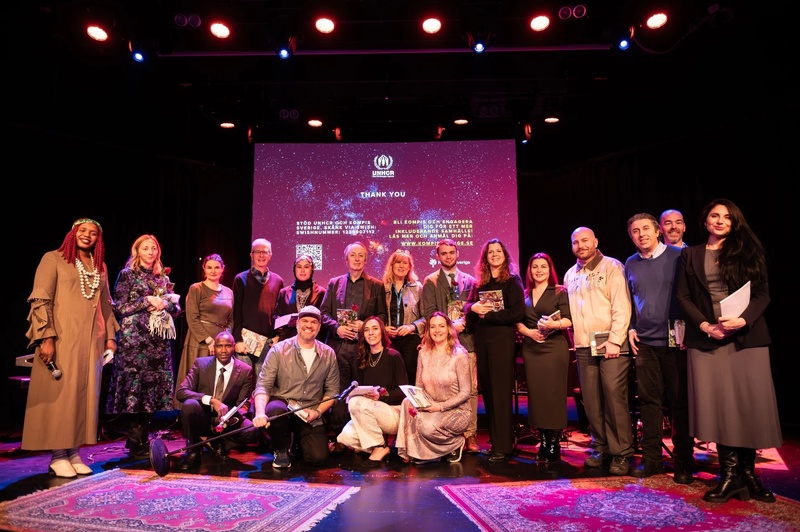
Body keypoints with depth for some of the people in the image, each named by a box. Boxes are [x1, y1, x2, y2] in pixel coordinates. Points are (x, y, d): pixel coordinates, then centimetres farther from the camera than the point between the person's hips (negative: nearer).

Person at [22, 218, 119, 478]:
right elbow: (40, 300, -6)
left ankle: (74, 452, 12)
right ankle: (58, 455, 7)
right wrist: (46, 337, -15)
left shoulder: (100, 267, 15)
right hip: (61, 339, -5)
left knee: (85, 395, 5)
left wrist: (110, 336, 10)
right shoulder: (54, 259, 1)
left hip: (91, 342, 5)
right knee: (60, 394, -2)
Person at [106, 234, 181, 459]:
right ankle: (136, 443, 3)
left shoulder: (163, 278, 15)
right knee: (135, 387, -5)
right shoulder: (127, 275, 2)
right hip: (134, 339, -4)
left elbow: (177, 309, 14)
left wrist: (165, 304, -6)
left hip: (159, 341, 5)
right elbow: (120, 308, -5)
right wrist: (147, 301, -10)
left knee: (153, 387, 3)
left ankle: (143, 439, 13)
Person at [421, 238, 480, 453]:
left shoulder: (469, 280, 16)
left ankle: (470, 435, 5)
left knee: (471, 389, -1)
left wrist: (464, 322, -5)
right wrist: (451, 326, -11)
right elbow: (429, 312, 0)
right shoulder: (431, 281, 9)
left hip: (466, 339, 2)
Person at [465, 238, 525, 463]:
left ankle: (503, 447, 3)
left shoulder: (512, 281, -2)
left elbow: (518, 313, -11)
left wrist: (488, 314, -12)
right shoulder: (479, 283, 13)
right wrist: (473, 308, -11)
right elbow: (467, 306, 11)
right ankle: (493, 440, 20)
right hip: (481, 341, 5)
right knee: (487, 392, 9)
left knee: (501, 393, -3)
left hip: (502, 340, -5)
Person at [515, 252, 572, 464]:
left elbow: (568, 320, -6)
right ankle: (543, 443, 14)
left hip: (555, 347, -4)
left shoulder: (560, 292, 2)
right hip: (531, 349, 4)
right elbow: (518, 321, 10)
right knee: (536, 394, 3)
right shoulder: (524, 295, 13)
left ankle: (554, 445, 5)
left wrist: (554, 324, -24)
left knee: (553, 395, -4)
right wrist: (529, 331, -8)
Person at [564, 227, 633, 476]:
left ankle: (621, 453, 2)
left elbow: (622, 307, -9)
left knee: (614, 397, -8)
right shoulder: (570, 275, 16)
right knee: (591, 400, 6)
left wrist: (615, 340, -15)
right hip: (583, 346, 5)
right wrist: (574, 338, 11)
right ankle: (600, 448, 18)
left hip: (610, 344, -5)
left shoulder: (612, 267, -1)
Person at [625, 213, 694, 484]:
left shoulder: (678, 256, -3)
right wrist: (631, 328, 8)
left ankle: (683, 462, 15)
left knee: (680, 401, 3)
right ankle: (651, 458, 17)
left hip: (676, 340, -3)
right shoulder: (631, 264, 9)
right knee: (648, 400, 7)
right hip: (644, 342, 3)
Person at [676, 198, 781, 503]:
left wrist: (743, 320, -14)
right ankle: (729, 475, 7)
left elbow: (762, 293, 3)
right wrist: (705, 326, -9)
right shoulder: (690, 255, 11)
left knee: (749, 404, 0)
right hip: (706, 339, 0)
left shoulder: (748, 250, 9)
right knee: (718, 405, -1)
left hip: (747, 337, 0)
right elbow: (683, 297, 5)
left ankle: (747, 472, 11)